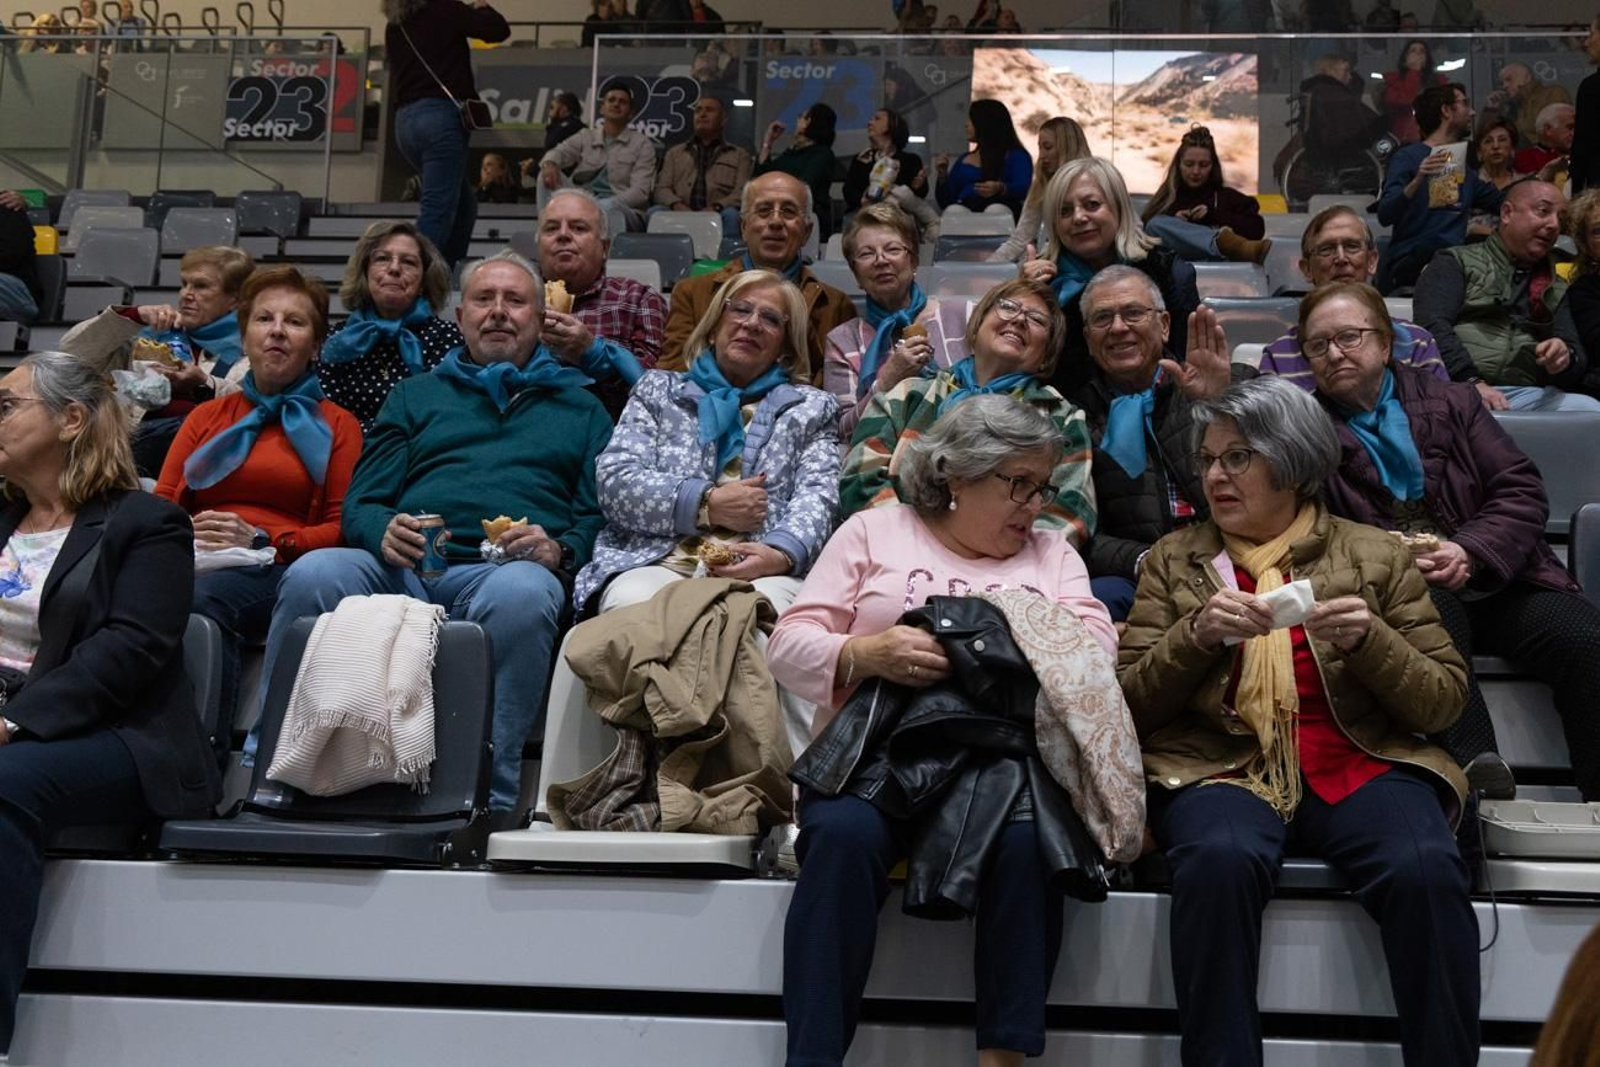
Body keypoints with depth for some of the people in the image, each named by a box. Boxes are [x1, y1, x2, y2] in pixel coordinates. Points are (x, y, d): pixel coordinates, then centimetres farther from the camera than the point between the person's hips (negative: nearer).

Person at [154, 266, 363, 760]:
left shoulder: (336, 425, 18)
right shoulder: (206, 416, 30)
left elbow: (343, 527, 6)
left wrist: (262, 541, -11)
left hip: (277, 570, -3)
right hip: (193, 562, 3)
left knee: (204, 597, -38)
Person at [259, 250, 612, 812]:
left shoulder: (579, 407, 26)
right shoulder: (416, 395, 30)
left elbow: (602, 515, 13)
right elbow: (361, 503, 19)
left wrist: (557, 550, -10)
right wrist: (383, 533, -6)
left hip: (502, 571, -2)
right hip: (400, 569, 2)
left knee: (522, 592, -39)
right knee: (313, 574, -31)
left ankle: (483, 798, -37)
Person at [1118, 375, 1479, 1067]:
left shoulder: (1375, 556, 13)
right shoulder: (1174, 558, 15)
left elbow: (1444, 702, 10)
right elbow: (1131, 705, 9)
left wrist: (1371, 640, -9)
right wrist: (1196, 635, -9)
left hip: (1360, 765, 1)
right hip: (1221, 765, 0)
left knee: (1426, 871, -31)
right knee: (1219, 860, -35)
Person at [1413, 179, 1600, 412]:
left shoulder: (1556, 288, 28)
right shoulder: (1457, 263, 11)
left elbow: (1578, 355, 20)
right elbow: (1432, 325, -6)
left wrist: (1566, 358, -6)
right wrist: (1471, 382, -20)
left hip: (1526, 394, 5)